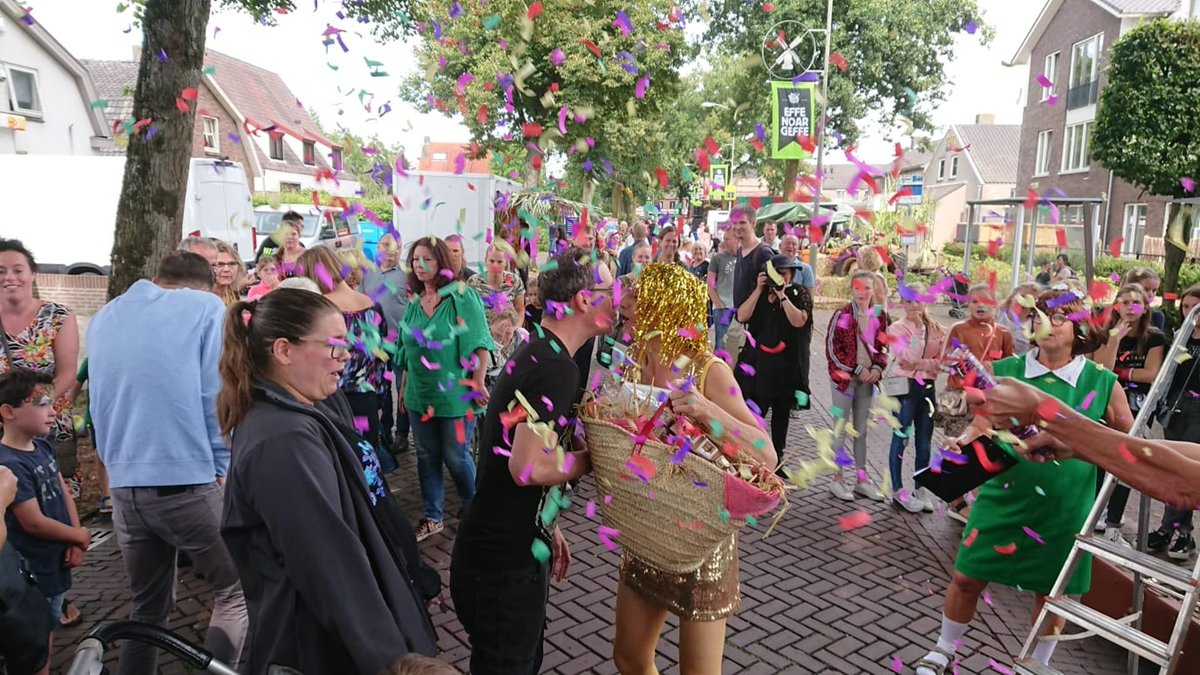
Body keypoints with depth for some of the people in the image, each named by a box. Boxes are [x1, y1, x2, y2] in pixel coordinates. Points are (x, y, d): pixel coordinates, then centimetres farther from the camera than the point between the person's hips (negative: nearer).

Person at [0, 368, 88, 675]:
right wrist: (80, 537, -10)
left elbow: (64, 493, 7)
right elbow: (34, 523, -24)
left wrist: (74, 543, -4)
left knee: (48, 628, 22)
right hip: (34, 569, -8)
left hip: (55, 561, 8)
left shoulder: (43, 447, 2)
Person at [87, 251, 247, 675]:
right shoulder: (206, 307, -3)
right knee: (234, 593, 9)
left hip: (123, 486, 6)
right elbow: (215, 394, -8)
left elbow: (98, 400, 21)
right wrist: (221, 468, 0)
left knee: (148, 608, 20)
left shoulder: (103, 317, 15)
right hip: (189, 481, -6)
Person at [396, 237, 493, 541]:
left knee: (455, 457, 5)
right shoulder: (414, 302, 7)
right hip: (420, 395, 5)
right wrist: (403, 387, 15)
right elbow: (407, 349, 14)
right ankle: (432, 517, 27)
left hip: (454, 394, -5)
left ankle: (474, 508, 31)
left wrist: (478, 383, -16)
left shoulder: (462, 296, -11)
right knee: (427, 457, 13)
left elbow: (479, 342, -13)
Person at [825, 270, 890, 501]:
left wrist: (878, 368, -7)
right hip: (844, 377, -4)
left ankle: (861, 479, 21)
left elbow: (882, 346, 12)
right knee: (841, 429, 1)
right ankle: (838, 479, 9)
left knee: (861, 430, 12)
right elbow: (832, 349, -10)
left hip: (867, 379, 4)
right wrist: (857, 370, -14)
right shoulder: (842, 315, -8)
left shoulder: (879, 315, 5)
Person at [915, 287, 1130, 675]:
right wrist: (963, 443, -21)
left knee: (1052, 592, 15)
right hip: (1003, 498, 1)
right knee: (967, 577, 7)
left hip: (1064, 510, 0)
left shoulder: (1102, 382, -6)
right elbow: (982, 427, -2)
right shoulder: (1007, 372, -4)